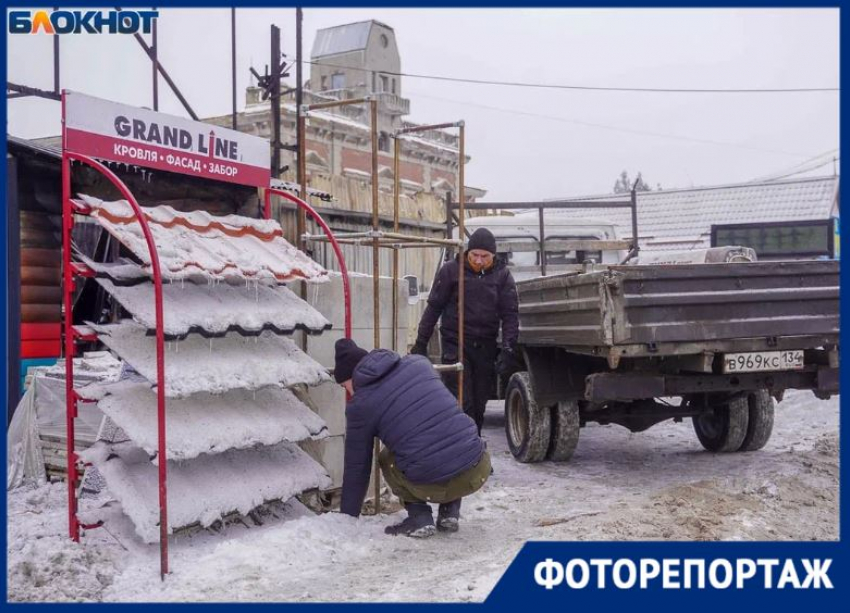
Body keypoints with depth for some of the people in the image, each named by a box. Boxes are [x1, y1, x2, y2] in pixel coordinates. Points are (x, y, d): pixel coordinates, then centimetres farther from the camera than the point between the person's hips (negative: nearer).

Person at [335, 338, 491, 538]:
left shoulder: (360, 406, 2)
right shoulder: (418, 362, 11)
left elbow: (356, 467, 12)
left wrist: (348, 516, 26)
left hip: (432, 487, -3)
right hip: (478, 471, 3)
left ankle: (419, 516, 11)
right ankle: (450, 511, 23)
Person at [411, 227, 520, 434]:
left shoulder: (502, 275, 4)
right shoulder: (451, 270, -1)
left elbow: (510, 314, 2)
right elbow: (434, 307, 4)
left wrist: (508, 349, -9)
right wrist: (421, 343, 3)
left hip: (486, 347, 3)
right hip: (456, 345, -3)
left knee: (479, 404, 9)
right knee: (462, 403, -9)